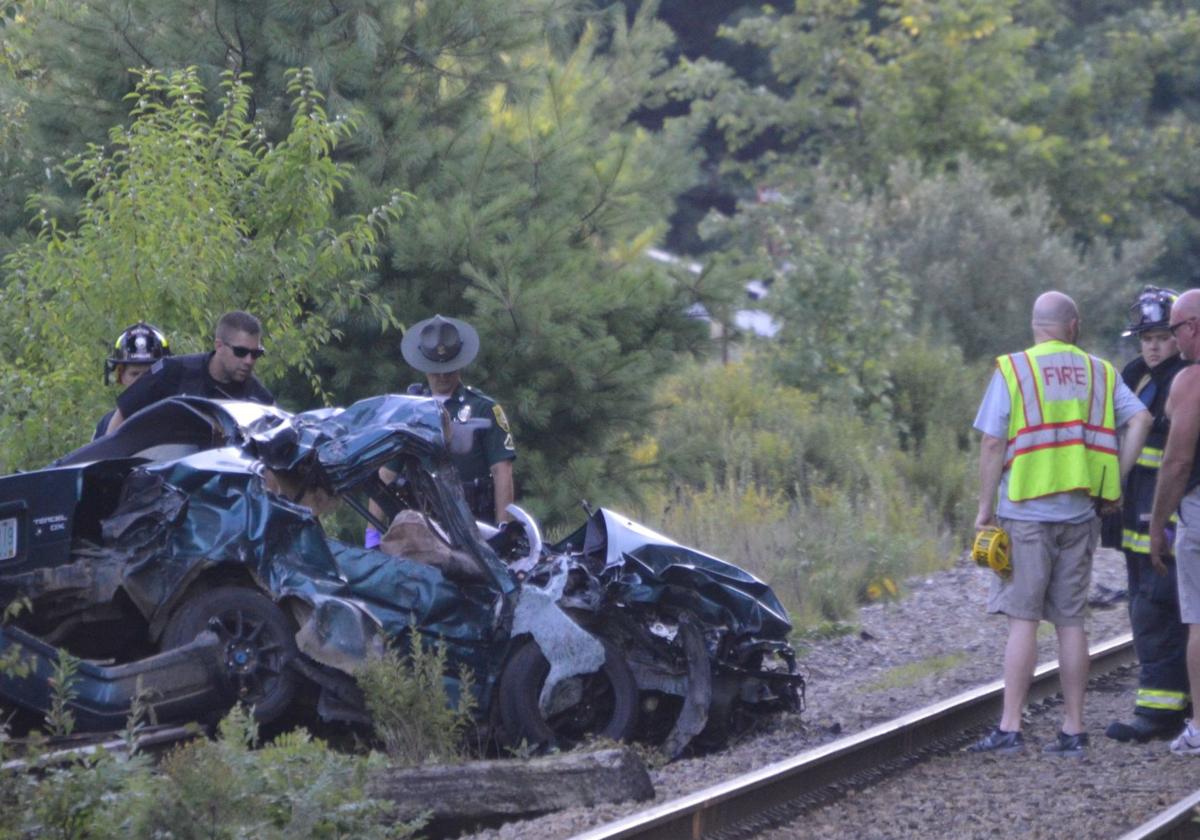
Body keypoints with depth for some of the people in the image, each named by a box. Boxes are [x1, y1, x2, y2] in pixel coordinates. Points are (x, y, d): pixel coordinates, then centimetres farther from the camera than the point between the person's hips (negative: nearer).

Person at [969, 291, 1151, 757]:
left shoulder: (1012, 370, -2)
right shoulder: (1099, 373, 9)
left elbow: (993, 443, -7)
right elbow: (1140, 419, -3)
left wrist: (985, 507, -1)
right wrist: (1115, 480, 2)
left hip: (1026, 513, -3)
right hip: (1079, 514, 3)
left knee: (1022, 620, -3)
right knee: (1071, 622, 7)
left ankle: (1010, 728, -6)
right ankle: (1073, 729, 8)